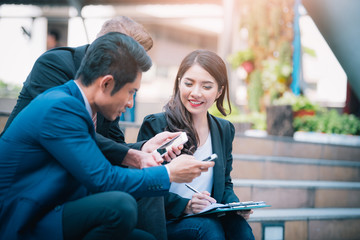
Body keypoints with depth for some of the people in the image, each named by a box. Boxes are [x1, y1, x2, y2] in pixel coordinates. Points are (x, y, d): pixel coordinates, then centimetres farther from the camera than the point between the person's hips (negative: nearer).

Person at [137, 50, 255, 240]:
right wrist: (183, 205, -22)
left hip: (211, 218, 5)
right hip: (164, 222, -4)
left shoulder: (225, 130, 15)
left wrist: (236, 206, -4)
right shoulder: (154, 125, -2)